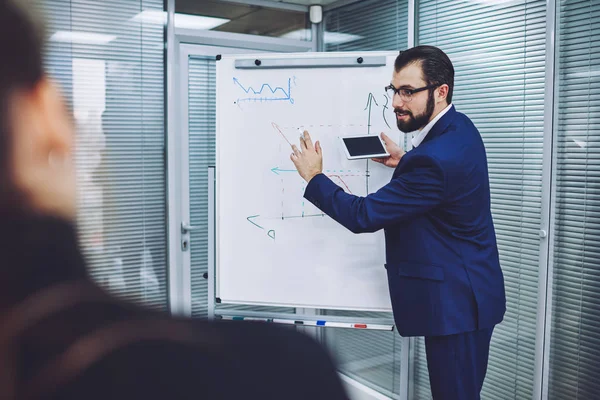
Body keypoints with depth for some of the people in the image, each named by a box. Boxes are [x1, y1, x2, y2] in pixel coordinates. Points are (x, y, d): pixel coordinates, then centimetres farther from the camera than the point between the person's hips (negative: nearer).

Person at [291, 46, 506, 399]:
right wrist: (404, 161, 8)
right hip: (463, 292, 10)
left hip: (455, 301, -10)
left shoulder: (435, 158, -28)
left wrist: (314, 177, -11)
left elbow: (363, 216, -23)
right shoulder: (458, 127, 2)